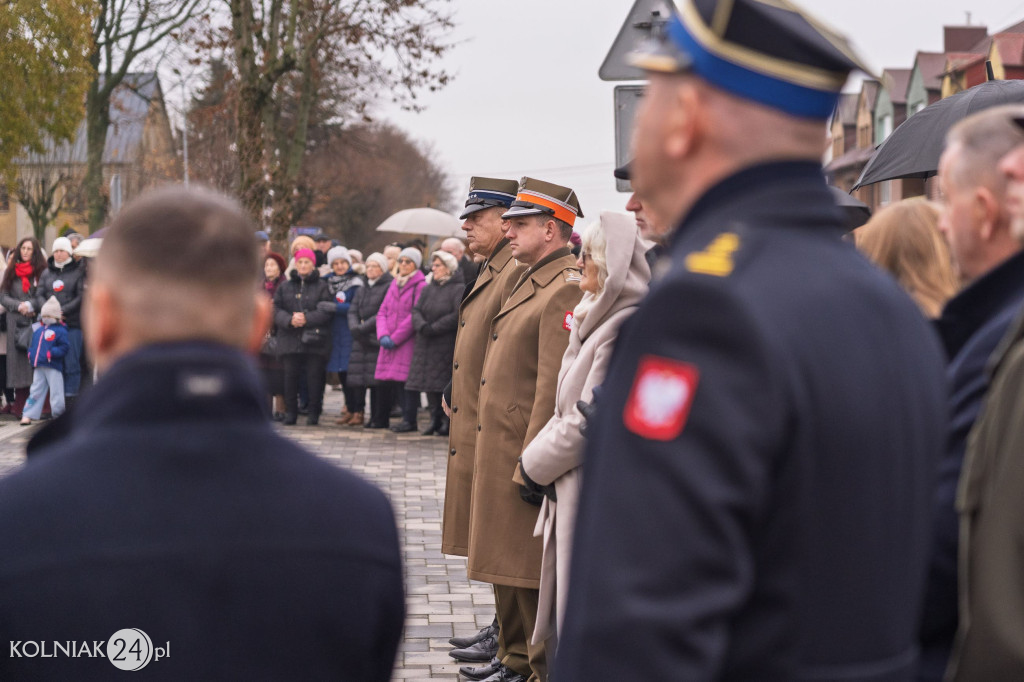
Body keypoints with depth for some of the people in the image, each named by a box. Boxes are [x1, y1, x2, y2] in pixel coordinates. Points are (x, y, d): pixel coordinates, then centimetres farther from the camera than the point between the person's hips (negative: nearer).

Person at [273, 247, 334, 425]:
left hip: (315, 339, -2)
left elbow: (327, 310, -6)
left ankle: (314, 413, 6)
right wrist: (289, 320, -14)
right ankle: (290, 412, 10)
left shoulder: (322, 286, 4)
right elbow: (276, 309, 5)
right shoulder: (285, 286, 13)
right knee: (290, 375, 1)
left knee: (314, 376, -2)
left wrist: (307, 319, -17)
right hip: (290, 339, 2)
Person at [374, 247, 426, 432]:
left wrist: (395, 338, -11)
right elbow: (382, 311, 15)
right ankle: (382, 417, 15)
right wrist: (383, 335, -2)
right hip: (389, 342, 7)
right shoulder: (394, 284, 18)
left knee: (404, 378, -11)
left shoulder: (420, 285, -5)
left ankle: (409, 419, -7)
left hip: (408, 340, -6)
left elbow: (415, 315, -12)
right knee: (384, 381, 5)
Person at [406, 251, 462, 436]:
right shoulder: (428, 289, 15)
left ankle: (447, 421, -1)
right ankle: (435, 419, 11)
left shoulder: (458, 289, -6)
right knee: (429, 382, 4)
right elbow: (416, 310, 8)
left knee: (445, 383, -7)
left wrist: (434, 328, -16)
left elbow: (458, 316, -16)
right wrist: (422, 326, -13)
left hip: (447, 343, -6)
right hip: (426, 343, 6)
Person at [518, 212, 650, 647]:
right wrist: (540, 457, 8)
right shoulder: (599, 319, 13)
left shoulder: (624, 328, -20)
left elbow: (591, 419, -20)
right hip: (575, 490, 10)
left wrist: (536, 462, -6)